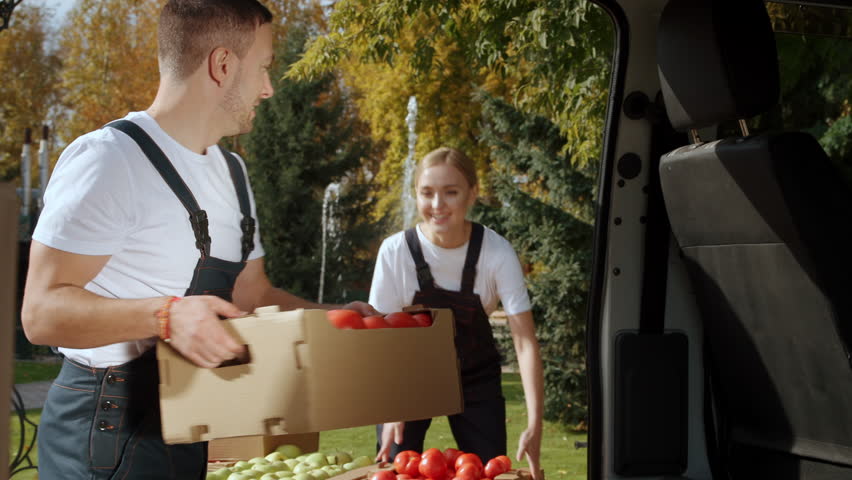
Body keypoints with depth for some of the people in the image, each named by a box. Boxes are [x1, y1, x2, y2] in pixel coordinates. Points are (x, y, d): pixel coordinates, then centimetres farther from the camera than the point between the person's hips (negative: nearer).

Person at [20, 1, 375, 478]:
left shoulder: (231, 171, 12)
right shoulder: (108, 158, -17)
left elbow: (253, 295, 18)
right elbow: (43, 311, -22)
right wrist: (165, 314, -35)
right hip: (108, 431, -8)